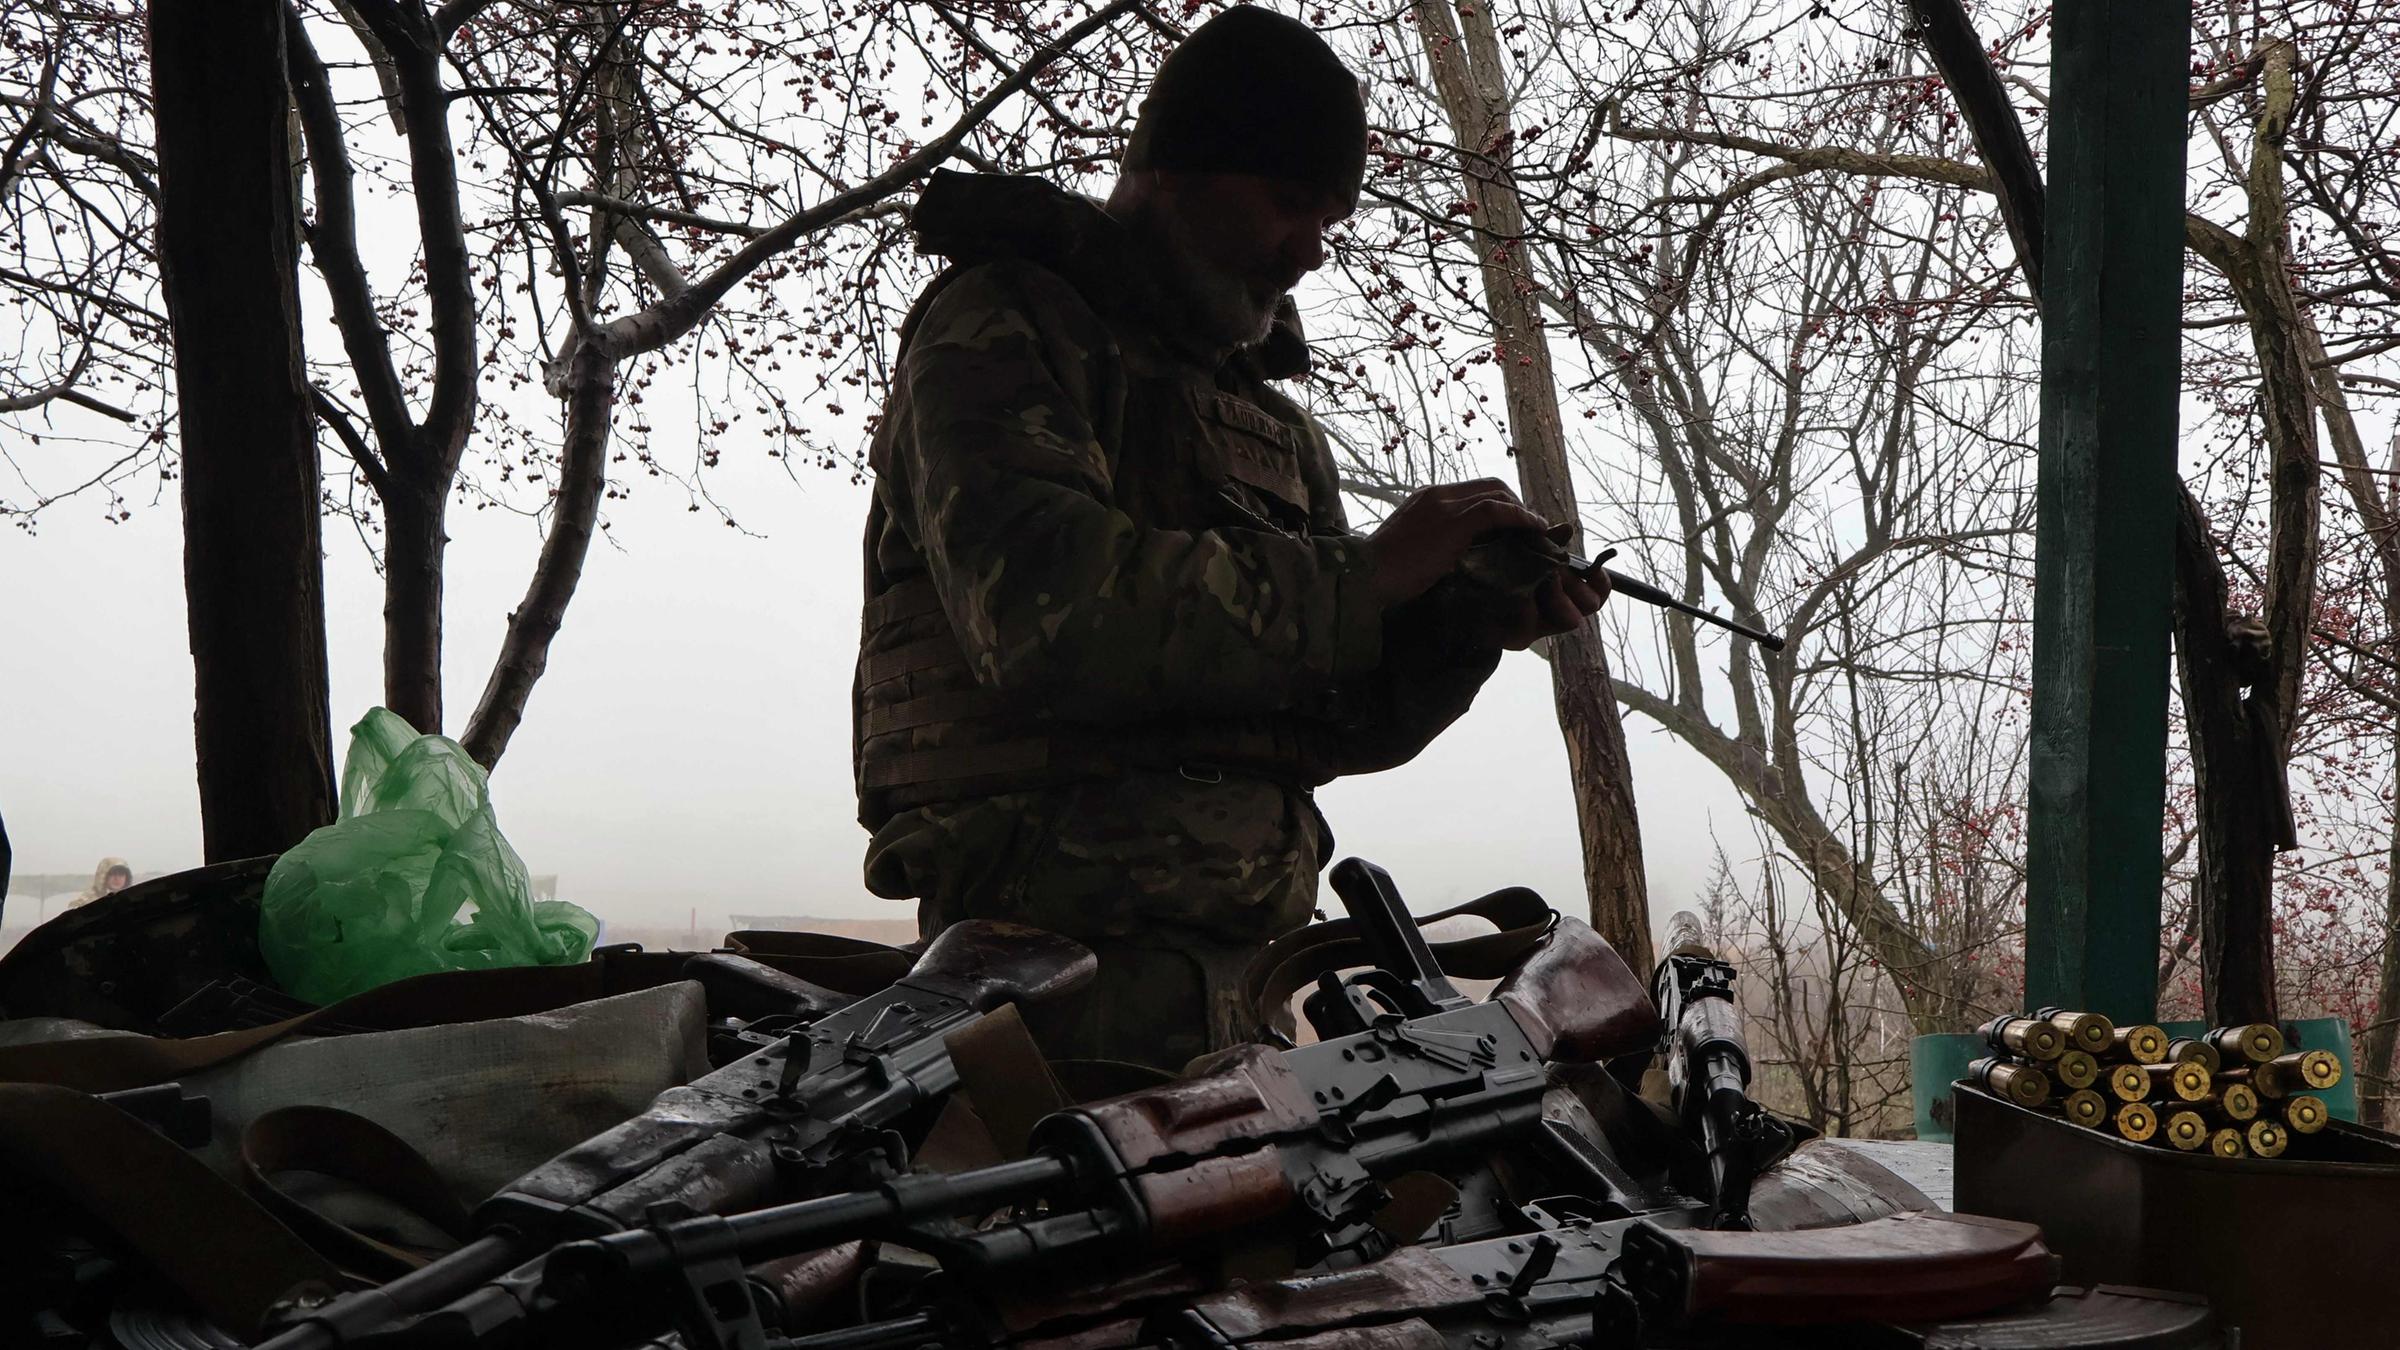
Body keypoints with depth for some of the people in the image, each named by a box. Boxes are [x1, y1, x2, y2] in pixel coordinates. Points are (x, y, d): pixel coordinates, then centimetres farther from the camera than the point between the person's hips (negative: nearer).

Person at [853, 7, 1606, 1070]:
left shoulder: (1275, 425, 25)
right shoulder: (998, 326, 0)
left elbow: (1335, 724, 21)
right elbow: (1043, 607, -20)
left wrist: (1467, 627, 1)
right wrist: (1362, 576, -14)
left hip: (1240, 960, 7)